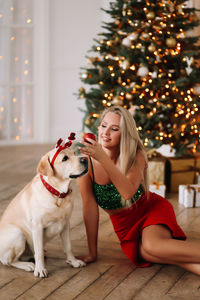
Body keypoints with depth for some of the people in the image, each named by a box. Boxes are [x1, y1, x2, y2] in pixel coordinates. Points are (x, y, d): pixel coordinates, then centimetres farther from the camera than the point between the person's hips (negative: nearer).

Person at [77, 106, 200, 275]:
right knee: (144, 253, -31)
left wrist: (103, 158, -43)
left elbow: (128, 192, -33)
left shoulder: (136, 156, -15)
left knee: (153, 245, -35)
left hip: (152, 210, -1)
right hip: (125, 225, 1)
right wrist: (93, 253, -11)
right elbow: (90, 208, -12)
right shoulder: (87, 162, -15)